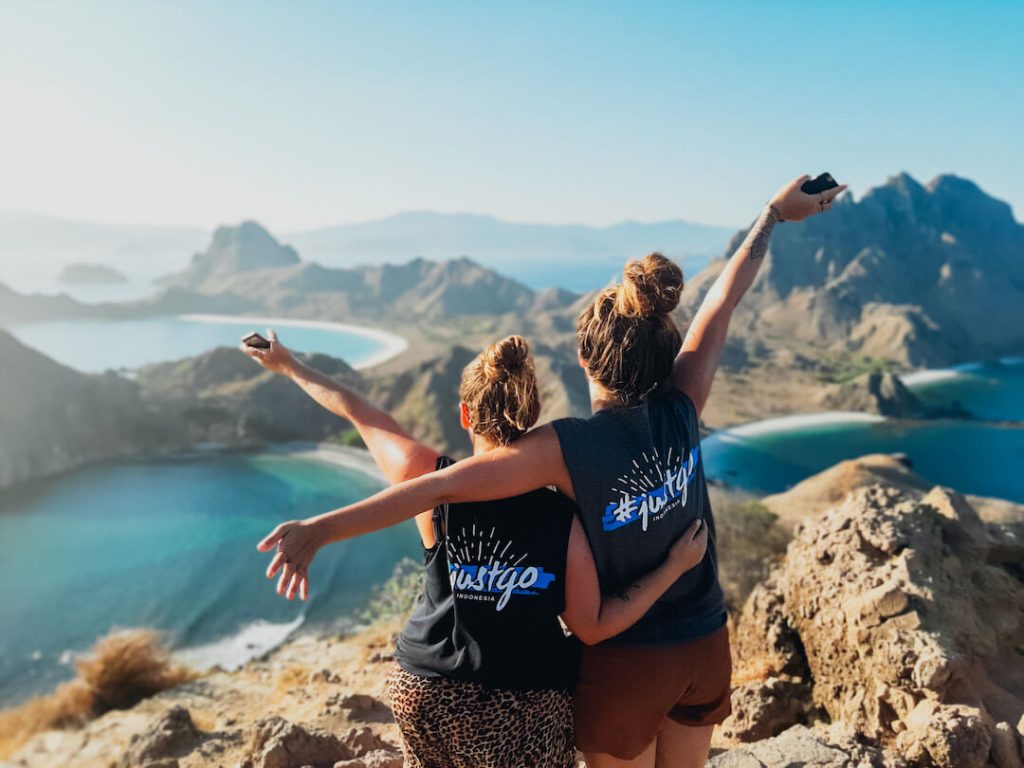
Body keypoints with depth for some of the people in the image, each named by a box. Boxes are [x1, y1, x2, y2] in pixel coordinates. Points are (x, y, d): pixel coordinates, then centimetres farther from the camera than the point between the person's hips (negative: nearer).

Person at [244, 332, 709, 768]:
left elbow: (356, 410, 1)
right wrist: (676, 565, -5)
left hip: (422, 691, 3)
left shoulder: (431, 485, -15)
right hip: (523, 710, -2)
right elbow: (593, 627, -9)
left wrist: (289, 366, 16)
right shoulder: (560, 518, -18)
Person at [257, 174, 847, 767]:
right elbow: (721, 305, -1)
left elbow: (440, 487, -29)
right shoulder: (681, 412, -13)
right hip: (706, 648, 5)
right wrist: (773, 214, 13)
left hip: (625, 662, -4)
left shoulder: (566, 447, -25)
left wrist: (321, 529, -27)